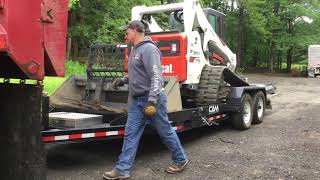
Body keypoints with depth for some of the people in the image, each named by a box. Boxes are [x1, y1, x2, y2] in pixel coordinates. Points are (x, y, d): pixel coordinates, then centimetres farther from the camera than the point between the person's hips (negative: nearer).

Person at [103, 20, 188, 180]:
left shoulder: (149, 49, -16)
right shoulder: (135, 50, 13)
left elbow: (156, 77, -23)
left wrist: (152, 102, -28)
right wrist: (124, 80, 10)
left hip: (151, 100, -9)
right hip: (137, 100, 9)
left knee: (165, 131, 6)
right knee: (130, 134, 6)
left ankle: (180, 160, 26)